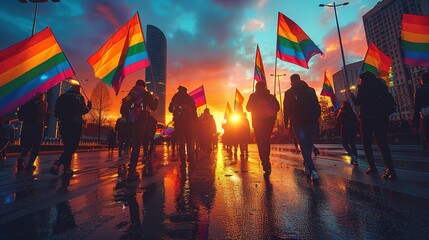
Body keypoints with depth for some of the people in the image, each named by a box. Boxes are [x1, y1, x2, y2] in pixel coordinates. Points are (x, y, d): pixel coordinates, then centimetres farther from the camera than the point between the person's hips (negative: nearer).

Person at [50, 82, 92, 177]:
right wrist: (89, 106, 5)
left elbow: (56, 112, 11)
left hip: (64, 125, 6)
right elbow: (82, 110, -13)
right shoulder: (78, 97, -4)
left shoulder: (62, 97, 11)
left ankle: (67, 169, 10)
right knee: (72, 147, 0)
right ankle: (57, 164, -14)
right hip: (75, 125, -6)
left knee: (68, 147, 13)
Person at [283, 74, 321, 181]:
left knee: (304, 146, -6)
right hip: (311, 121, 4)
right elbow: (317, 106, 9)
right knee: (308, 144, 16)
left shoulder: (289, 93, 1)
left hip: (297, 123, -4)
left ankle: (312, 170, -16)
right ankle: (307, 166, 24)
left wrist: (286, 124, 2)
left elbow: (287, 110, -2)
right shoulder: (311, 90, 11)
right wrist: (316, 119, 16)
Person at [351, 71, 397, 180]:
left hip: (368, 117, -5)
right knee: (382, 143, 5)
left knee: (367, 144, 5)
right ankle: (389, 169, -7)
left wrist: (352, 96, 10)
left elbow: (358, 102, -6)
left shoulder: (363, 86, -2)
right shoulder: (381, 84, 14)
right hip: (382, 116, 5)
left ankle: (372, 168, 3)